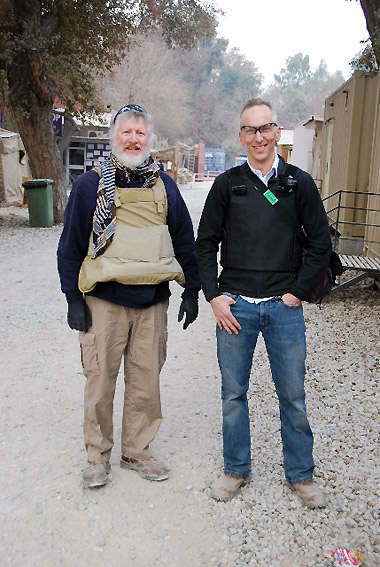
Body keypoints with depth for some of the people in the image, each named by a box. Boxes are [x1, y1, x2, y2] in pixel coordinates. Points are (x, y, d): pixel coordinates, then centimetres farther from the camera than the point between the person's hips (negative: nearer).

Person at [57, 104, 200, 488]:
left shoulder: (164, 185, 8)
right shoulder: (91, 185, 1)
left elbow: (184, 240, 13)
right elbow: (71, 245, 1)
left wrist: (191, 291, 10)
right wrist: (73, 299, -3)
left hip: (152, 302, 3)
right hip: (103, 301, -2)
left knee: (146, 381, 8)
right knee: (100, 379, 4)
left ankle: (137, 451, 27)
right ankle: (98, 454, 23)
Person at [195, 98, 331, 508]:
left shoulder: (299, 184, 4)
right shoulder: (227, 184, 4)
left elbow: (320, 244, 6)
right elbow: (205, 244, 6)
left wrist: (297, 292, -2)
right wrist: (215, 297, -2)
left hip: (284, 307, 0)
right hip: (235, 306, 1)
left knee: (293, 396, 8)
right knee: (233, 393, 10)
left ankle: (300, 475, 28)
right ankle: (236, 469, 30)